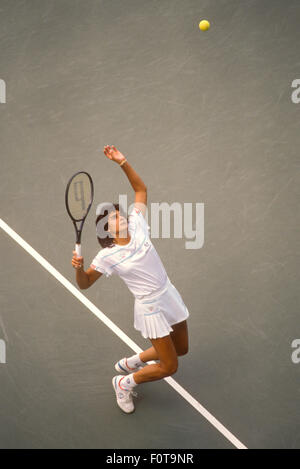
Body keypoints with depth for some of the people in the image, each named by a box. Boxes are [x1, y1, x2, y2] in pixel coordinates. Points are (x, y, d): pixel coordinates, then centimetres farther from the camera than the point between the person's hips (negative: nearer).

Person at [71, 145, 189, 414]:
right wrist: (78, 268, -30)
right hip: (151, 309, -6)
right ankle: (124, 383, 26)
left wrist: (123, 163, -11)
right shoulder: (107, 257, -16)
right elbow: (84, 284, -7)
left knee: (181, 349, 22)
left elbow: (141, 189, 1)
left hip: (169, 294, 6)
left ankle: (129, 363, 39)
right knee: (169, 367, 1)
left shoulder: (137, 226, -5)